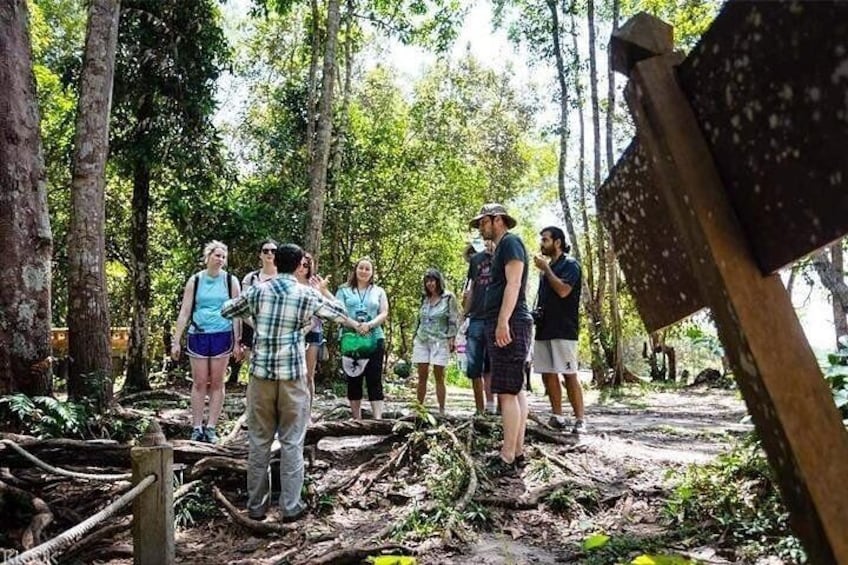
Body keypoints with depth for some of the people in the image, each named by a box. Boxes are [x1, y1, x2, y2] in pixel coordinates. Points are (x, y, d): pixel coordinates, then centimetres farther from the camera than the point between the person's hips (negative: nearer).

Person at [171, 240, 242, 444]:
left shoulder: (230, 281, 3)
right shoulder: (195, 281, 4)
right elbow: (184, 312, 5)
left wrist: (237, 342, -1)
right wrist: (176, 341, 1)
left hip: (222, 336, 0)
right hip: (198, 335, 0)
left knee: (216, 383, 4)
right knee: (199, 383, 3)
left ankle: (211, 428, 12)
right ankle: (196, 427, 11)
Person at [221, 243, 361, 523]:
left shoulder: (258, 290, 1)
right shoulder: (307, 294, -2)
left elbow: (226, 311, 13)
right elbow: (339, 313, 13)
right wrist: (324, 291, 31)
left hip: (261, 374, 2)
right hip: (292, 376, -2)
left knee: (259, 441, 10)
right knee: (292, 442, 7)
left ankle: (256, 505, 18)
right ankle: (290, 506, 13)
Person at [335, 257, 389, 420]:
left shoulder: (379, 291, 12)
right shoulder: (344, 290, 9)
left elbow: (384, 314, 2)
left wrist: (369, 324, -17)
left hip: (374, 339, 0)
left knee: (374, 379, -4)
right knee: (353, 379, 6)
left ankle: (378, 418, -8)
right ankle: (356, 418, 15)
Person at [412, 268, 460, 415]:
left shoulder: (448, 297, 0)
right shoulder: (424, 298, 14)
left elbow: (453, 320, -3)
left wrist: (452, 339, -11)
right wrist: (414, 337, 16)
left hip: (440, 341, -4)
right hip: (421, 341, 4)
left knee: (439, 376, -4)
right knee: (422, 376, 3)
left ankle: (441, 411, 0)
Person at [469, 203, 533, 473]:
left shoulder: (510, 242, -5)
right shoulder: (502, 247, 24)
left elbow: (514, 283, -17)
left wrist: (503, 321, -24)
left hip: (508, 325, -10)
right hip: (506, 326, 10)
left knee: (507, 391, -11)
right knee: (516, 390, 10)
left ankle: (508, 457, -10)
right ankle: (517, 450, 15)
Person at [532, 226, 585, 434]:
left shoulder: (570, 264, -3)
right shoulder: (547, 267, 19)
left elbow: (563, 290, -18)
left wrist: (546, 268, -9)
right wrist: (536, 312, 9)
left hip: (563, 329, -8)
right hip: (544, 328, 8)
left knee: (569, 375, -7)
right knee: (548, 375, 6)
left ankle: (580, 419, -2)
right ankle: (557, 417, 13)